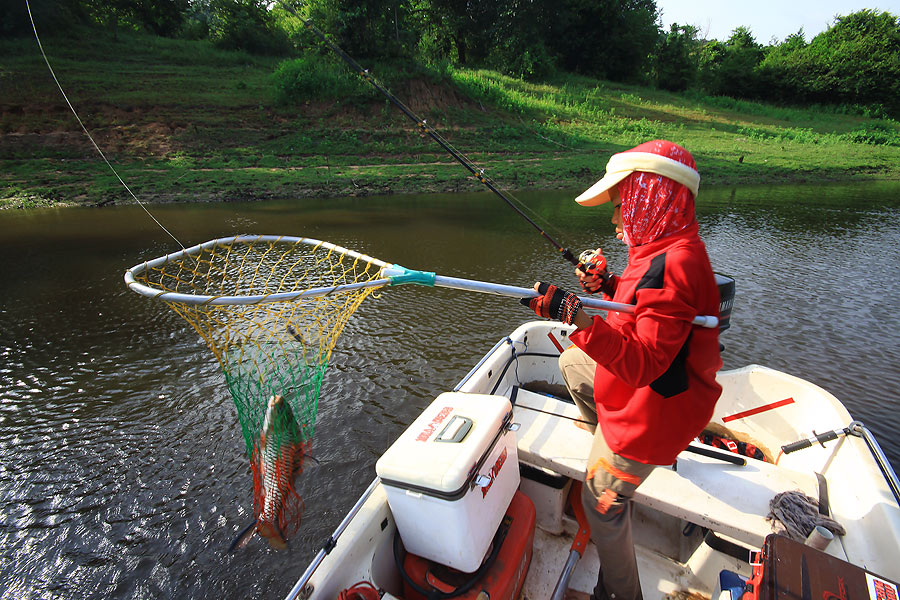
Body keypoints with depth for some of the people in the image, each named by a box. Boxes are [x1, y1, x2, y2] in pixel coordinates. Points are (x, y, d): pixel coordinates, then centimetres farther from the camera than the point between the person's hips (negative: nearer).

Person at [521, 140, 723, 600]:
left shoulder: (672, 264, -32)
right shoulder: (669, 250, 1)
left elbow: (642, 364, -37)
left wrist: (579, 317, -45)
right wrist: (610, 285, 1)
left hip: (650, 410, -10)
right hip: (647, 383, 10)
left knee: (602, 502, 5)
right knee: (571, 362, 26)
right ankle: (609, 445, 41)